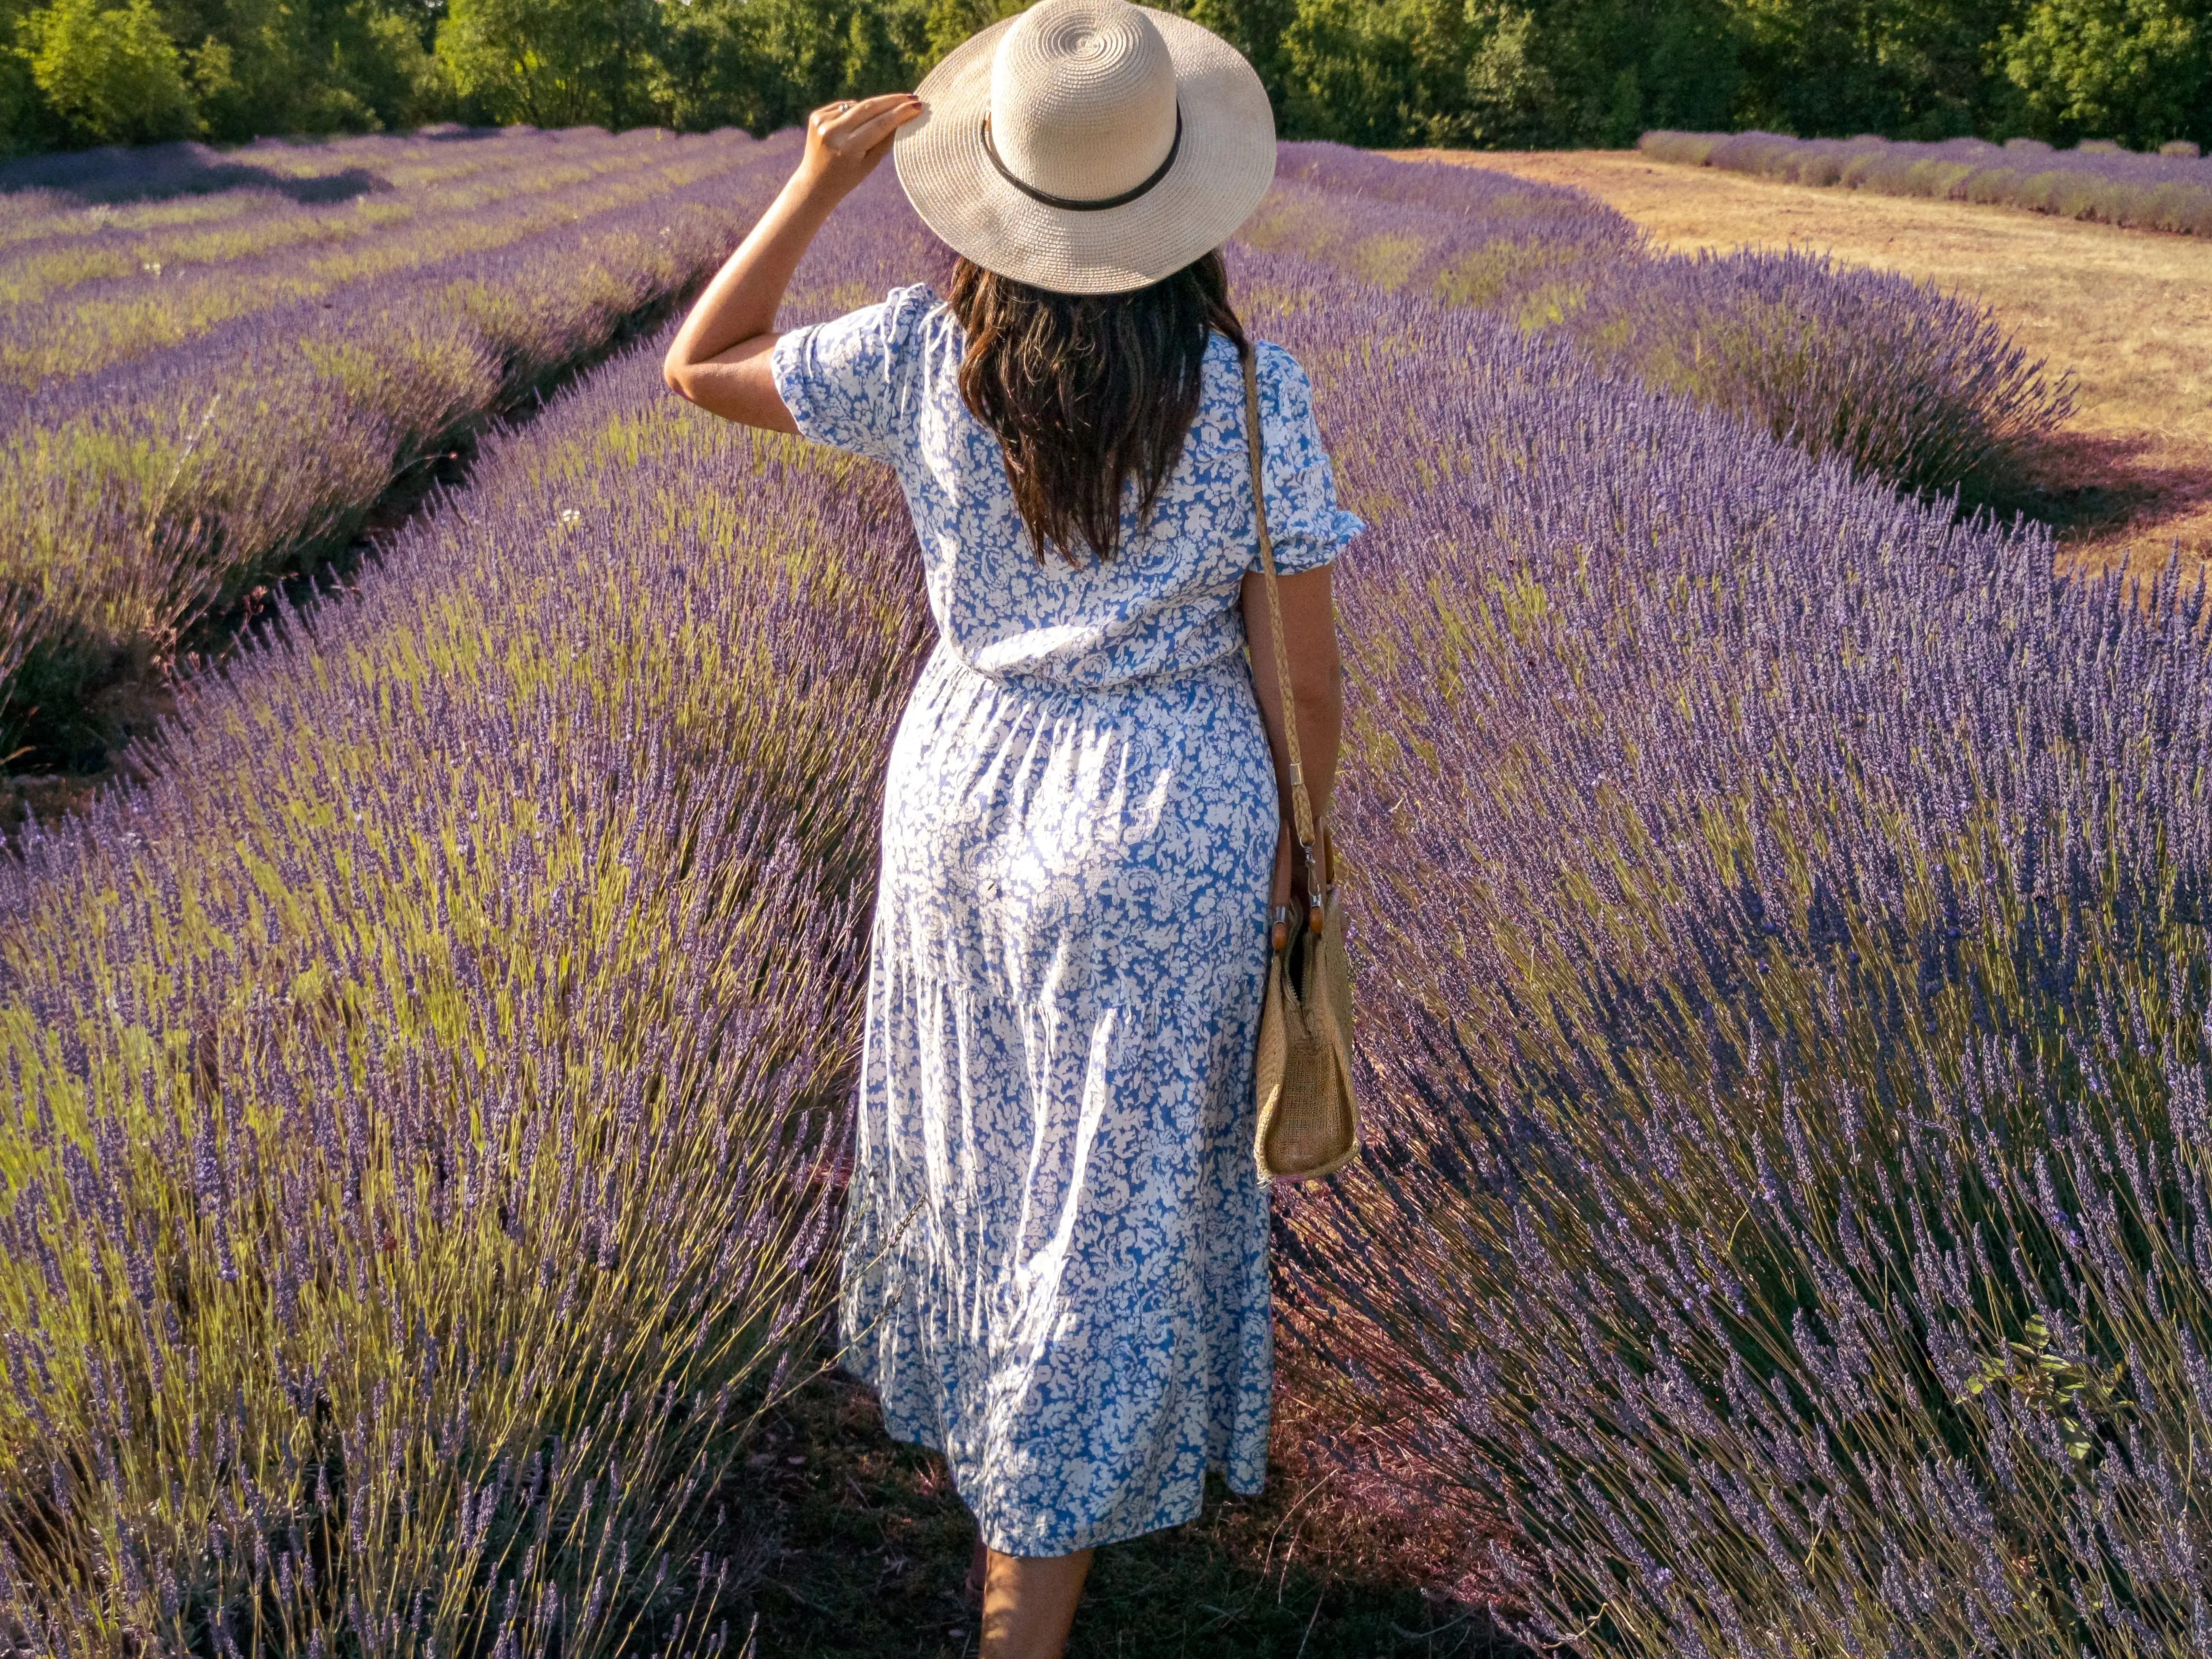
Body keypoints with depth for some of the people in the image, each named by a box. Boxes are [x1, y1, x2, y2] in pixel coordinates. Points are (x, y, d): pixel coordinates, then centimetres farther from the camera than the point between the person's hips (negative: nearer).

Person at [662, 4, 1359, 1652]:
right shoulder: (1253, 398, -18)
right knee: (1114, 1207, 8)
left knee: (980, 1131, 27)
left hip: (962, 789, 4)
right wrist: (1298, 838, 6)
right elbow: (1302, 668, -11)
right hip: (1162, 832, -3)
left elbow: (700, 368, 3)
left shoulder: (927, 359, -12)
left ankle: (956, 1385, 55)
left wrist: (817, 182, 1)